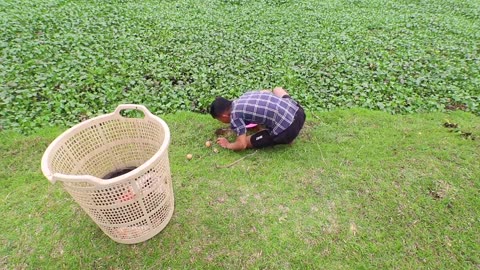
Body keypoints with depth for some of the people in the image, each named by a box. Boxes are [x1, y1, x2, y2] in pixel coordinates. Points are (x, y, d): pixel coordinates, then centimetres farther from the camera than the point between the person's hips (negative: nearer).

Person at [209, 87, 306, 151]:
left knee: (246, 141, 8)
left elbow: (242, 145, -9)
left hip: (288, 130, -7)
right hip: (298, 110, 8)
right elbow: (267, 92, 34)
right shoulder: (245, 95, 16)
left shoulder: (234, 116, -6)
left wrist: (227, 145, 12)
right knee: (277, 89, 37)